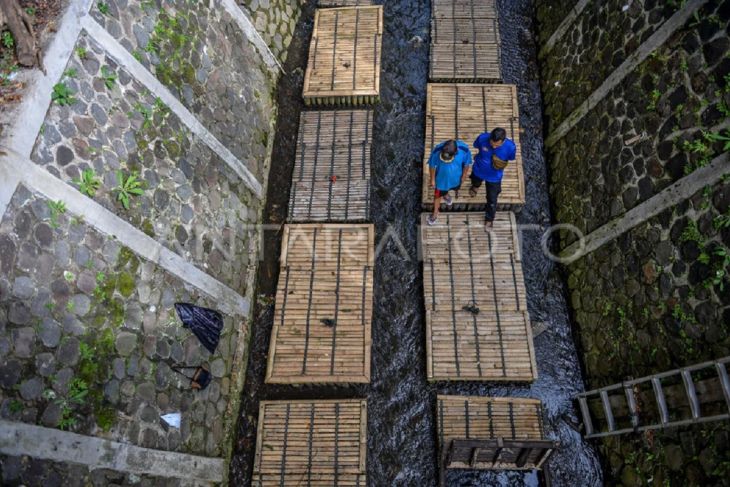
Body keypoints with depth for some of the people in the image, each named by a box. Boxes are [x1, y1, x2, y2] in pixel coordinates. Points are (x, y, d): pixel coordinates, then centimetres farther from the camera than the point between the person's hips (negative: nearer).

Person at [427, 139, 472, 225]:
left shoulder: (464, 150, -36)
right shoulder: (437, 151, -39)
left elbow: (467, 164, -14)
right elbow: (432, 165, -18)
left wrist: (463, 176, 1)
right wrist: (432, 180, -7)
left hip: (456, 177, 2)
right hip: (441, 178, -1)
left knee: (455, 188, 33)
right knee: (438, 195, 20)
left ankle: (446, 195, 69)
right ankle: (435, 213, 48)